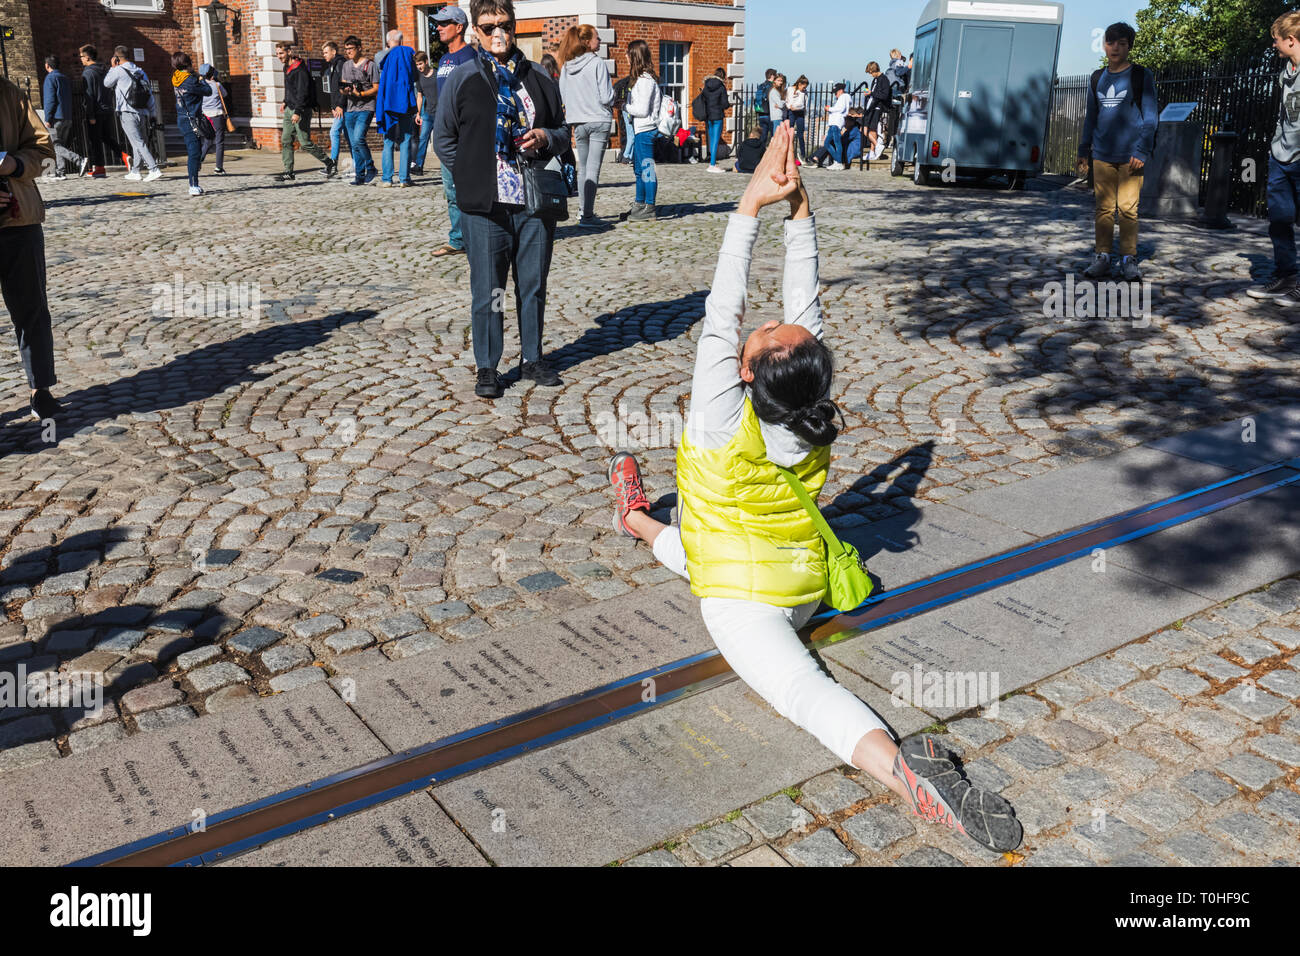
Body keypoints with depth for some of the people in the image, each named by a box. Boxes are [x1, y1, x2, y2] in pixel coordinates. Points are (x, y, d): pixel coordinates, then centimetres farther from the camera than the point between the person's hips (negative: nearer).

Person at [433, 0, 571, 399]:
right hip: (485, 205, -3)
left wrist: (545, 137, -4)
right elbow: (444, 140, 6)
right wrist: (474, 177, -2)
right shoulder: (461, 79, 3)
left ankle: (533, 360, 25)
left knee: (534, 285, 11)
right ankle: (487, 369, 12)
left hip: (535, 202, 3)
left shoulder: (539, 78, 11)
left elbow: (563, 132, 18)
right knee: (486, 289, 1)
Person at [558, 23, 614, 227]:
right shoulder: (598, 64, -10)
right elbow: (606, 97, -13)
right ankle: (587, 215, -11)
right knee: (593, 168, -7)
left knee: (582, 168, 17)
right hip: (599, 120, -6)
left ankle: (585, 211, 24)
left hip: (577, 122, 6)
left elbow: (562, 96, 11)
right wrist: (612, 101, 8)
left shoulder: (566, 66, 6)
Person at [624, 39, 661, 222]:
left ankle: (650, 208, -2)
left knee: (647, 169, -6)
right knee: (639, 169, 16)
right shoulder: (643, 78, 14)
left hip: (645, 130, -10)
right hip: (639, 130, 10)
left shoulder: (645, 81, -15)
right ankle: (639, 205, 26)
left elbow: (642, 110, -18)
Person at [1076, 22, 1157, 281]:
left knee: (1128, 208, -5)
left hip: (1130, 156, -3)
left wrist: (1141, 152, -10)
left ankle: (1129, 259, 1)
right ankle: (1102, 258, 7)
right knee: (1104, 208, 2)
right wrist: (1083, 151, 17)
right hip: (1102, 155, 3)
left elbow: (1150, 117, 0)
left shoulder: (1142, 76, 3)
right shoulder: (1097, 78, 14)